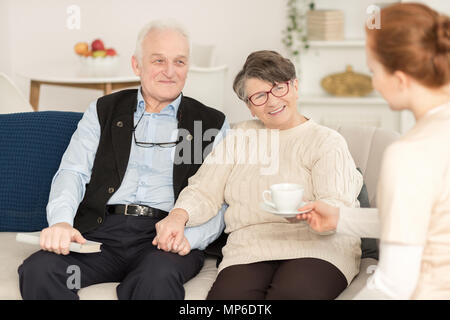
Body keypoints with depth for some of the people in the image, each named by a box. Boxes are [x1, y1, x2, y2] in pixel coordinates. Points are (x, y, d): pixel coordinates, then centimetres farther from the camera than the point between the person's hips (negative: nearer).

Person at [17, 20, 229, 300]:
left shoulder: (212, 123, 15)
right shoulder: (103, 111, 20)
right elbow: (73, 172, 7)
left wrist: (188, 237, -16)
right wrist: (61, 221, -15)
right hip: (101, 230, 2)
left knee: (158, 277, -38)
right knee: (38, 270, -28)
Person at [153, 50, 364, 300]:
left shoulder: (327, 141, 11)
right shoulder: (238, 137, 24)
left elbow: (338, 206, -2)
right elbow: (204, 191, 15)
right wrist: (179, 215, -7)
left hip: (315, 246, -1)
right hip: (249, 249, 2)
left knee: (292, 293, -34)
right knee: (228, 294, -31)